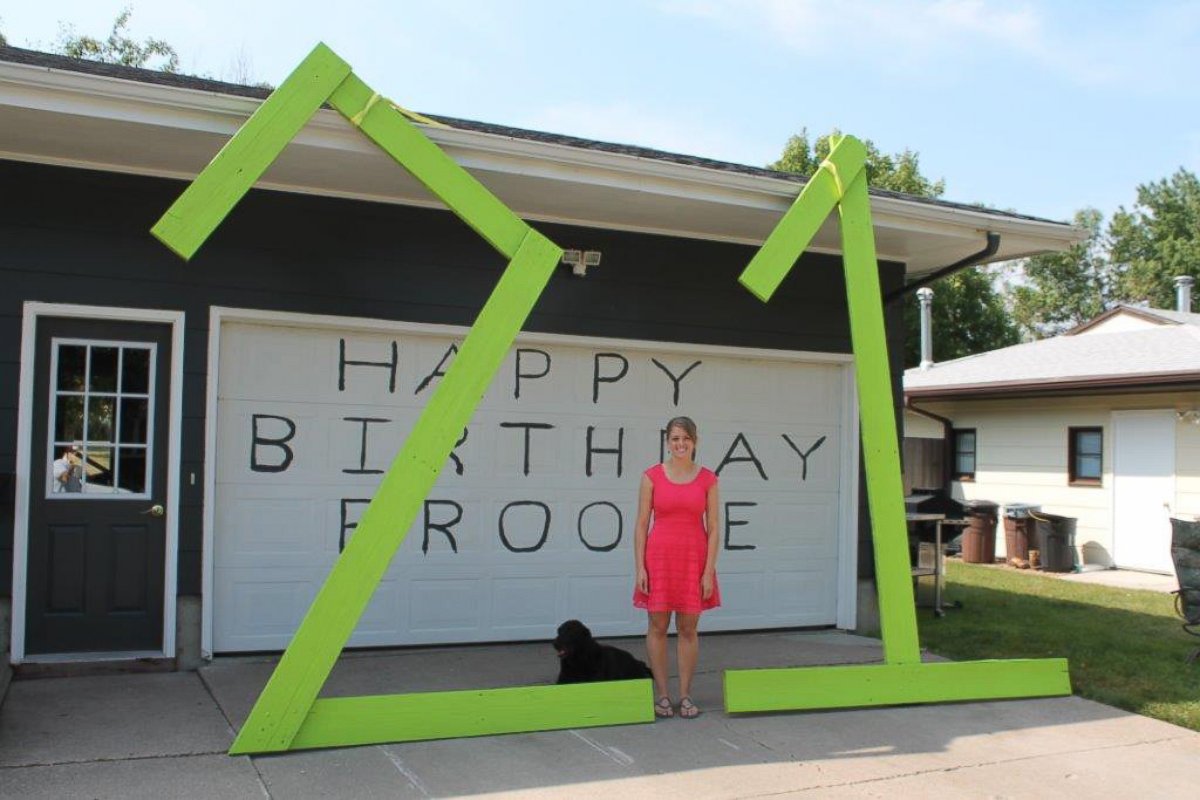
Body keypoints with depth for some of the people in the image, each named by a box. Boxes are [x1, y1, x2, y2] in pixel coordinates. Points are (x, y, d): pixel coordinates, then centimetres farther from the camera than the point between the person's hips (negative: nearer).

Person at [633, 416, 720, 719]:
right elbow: (641, 525, 0)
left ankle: (685, 696, 16)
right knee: (658, 627, 4)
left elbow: (713, 528, 1)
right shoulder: (652, 476, -1)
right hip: (659, 557, 0)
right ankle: (661, 695, 14)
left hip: (693, 558, 0)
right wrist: (640, 567, -6)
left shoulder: (708, 479, 1)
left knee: (688, 629, 6)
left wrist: (709, 571, -5)